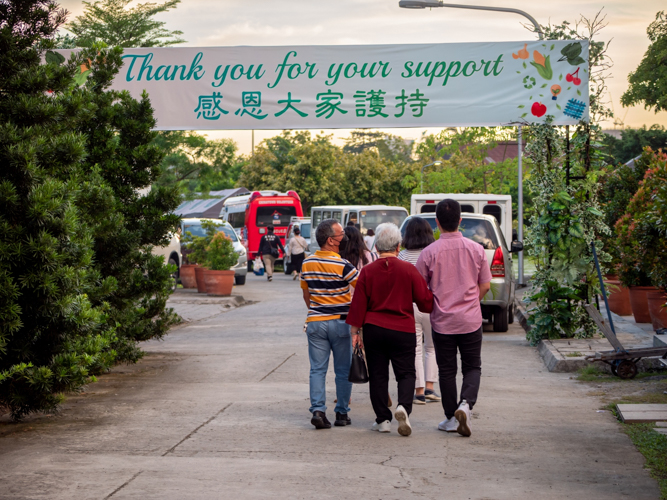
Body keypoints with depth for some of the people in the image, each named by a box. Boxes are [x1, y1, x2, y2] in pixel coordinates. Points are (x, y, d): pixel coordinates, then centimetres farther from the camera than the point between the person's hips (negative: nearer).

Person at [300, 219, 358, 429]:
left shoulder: (307, 264, 4)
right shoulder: (342, 266, -14)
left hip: (315, 322, 4)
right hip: (340, 322, -3)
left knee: (317, 369, 5)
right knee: (343, 370, 8)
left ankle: (318, 410, -8)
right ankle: (342, 413, 11)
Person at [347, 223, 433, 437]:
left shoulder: (367, 271, -2)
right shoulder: (408, 269, -5)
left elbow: (358, 304, 0)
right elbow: (425, 301, -2)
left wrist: (355, 332, 6)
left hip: (374, 329, 1)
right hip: (403, 331, -1)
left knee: (377, 375, 10)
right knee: (406, 372, 7)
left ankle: (383, 419, 10)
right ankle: (403, 406, -19)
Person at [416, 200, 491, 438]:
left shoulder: (429, 253, -9)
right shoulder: (476, 249, -4)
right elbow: (485, 286, 4)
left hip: (442, 322, -1)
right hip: (471, 320, 1)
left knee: (447, 370, 10)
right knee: (472, 367, 12)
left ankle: (451, 418, 15)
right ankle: (465, 404, -12)